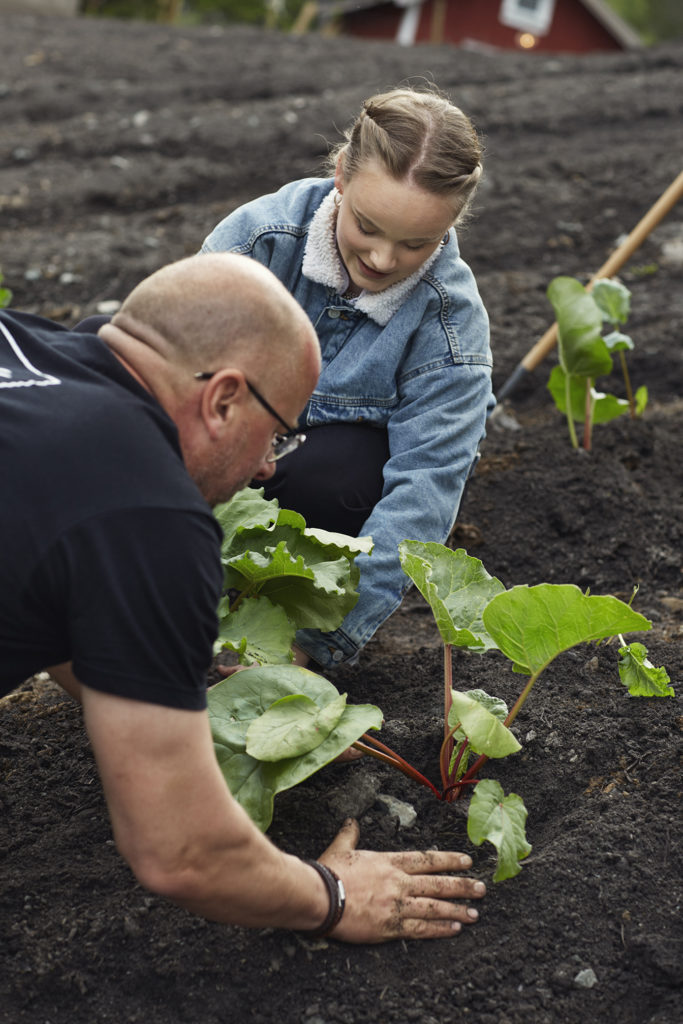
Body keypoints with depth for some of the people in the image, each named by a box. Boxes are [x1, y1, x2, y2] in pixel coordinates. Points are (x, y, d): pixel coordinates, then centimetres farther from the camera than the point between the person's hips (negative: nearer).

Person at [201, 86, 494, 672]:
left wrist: (318, 641, -38)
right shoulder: (260, 233, -25)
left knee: (326, 481, -37)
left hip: (355, 454, -1)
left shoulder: (450, 319, -27)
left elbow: (421, 490, -31)